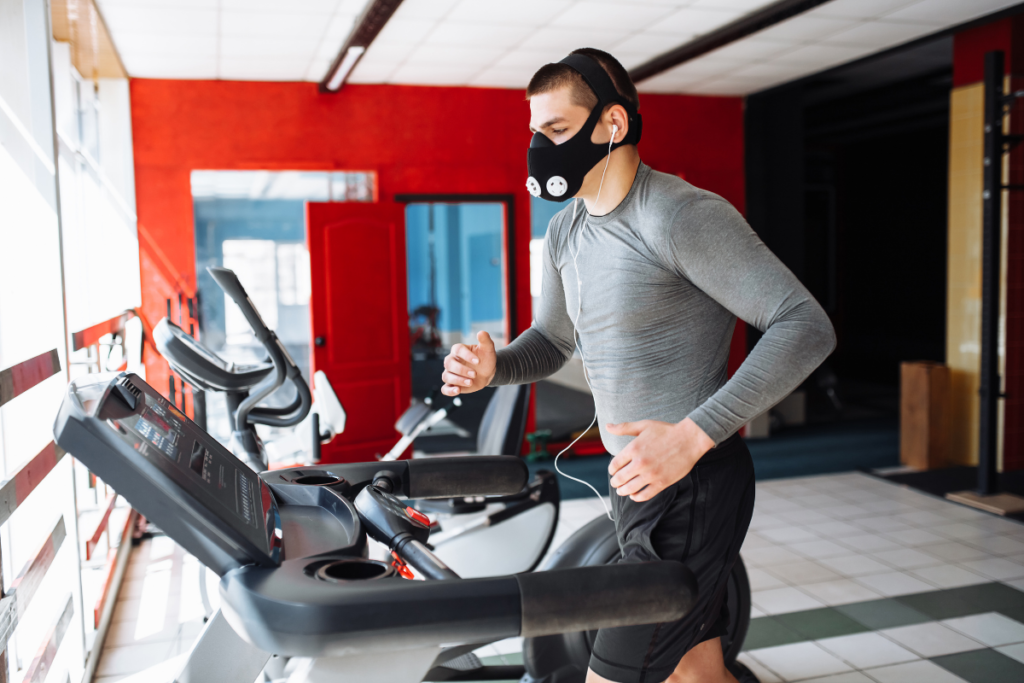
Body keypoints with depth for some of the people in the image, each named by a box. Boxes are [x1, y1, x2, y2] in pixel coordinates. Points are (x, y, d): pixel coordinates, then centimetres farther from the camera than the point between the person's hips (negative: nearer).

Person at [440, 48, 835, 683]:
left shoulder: (683, 215, -19)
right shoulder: (566, 232, 9)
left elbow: (806, 327, -23)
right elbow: (551, 342, 20)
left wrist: (691, 435, -30)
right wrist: (491, 367, -3)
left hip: (694, 488, -8)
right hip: (640, 483, 9)